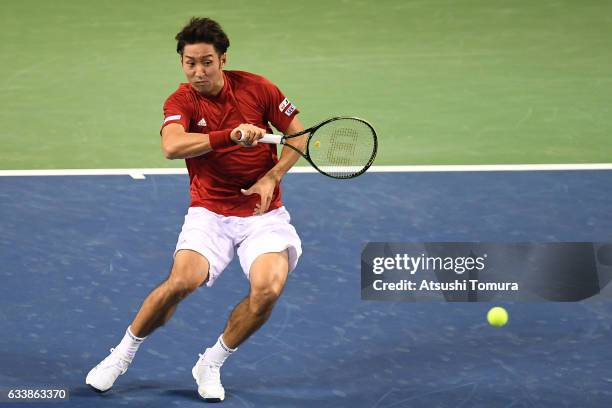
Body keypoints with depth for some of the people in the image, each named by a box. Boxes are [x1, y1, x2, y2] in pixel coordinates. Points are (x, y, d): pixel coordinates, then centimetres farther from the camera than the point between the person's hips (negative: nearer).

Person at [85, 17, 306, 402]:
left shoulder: (256, 88, -4)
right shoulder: (181, 101, -8)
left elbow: (299, 135, 5)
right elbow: (172, 146, -29)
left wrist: (271, 178, -9)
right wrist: (232, 135, -40)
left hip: (263, 213, 1)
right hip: (210, 212, -1)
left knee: (268, 289, -24)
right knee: (182, 281, -25)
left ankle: (211, 364, 0)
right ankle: (122, 356, 0)